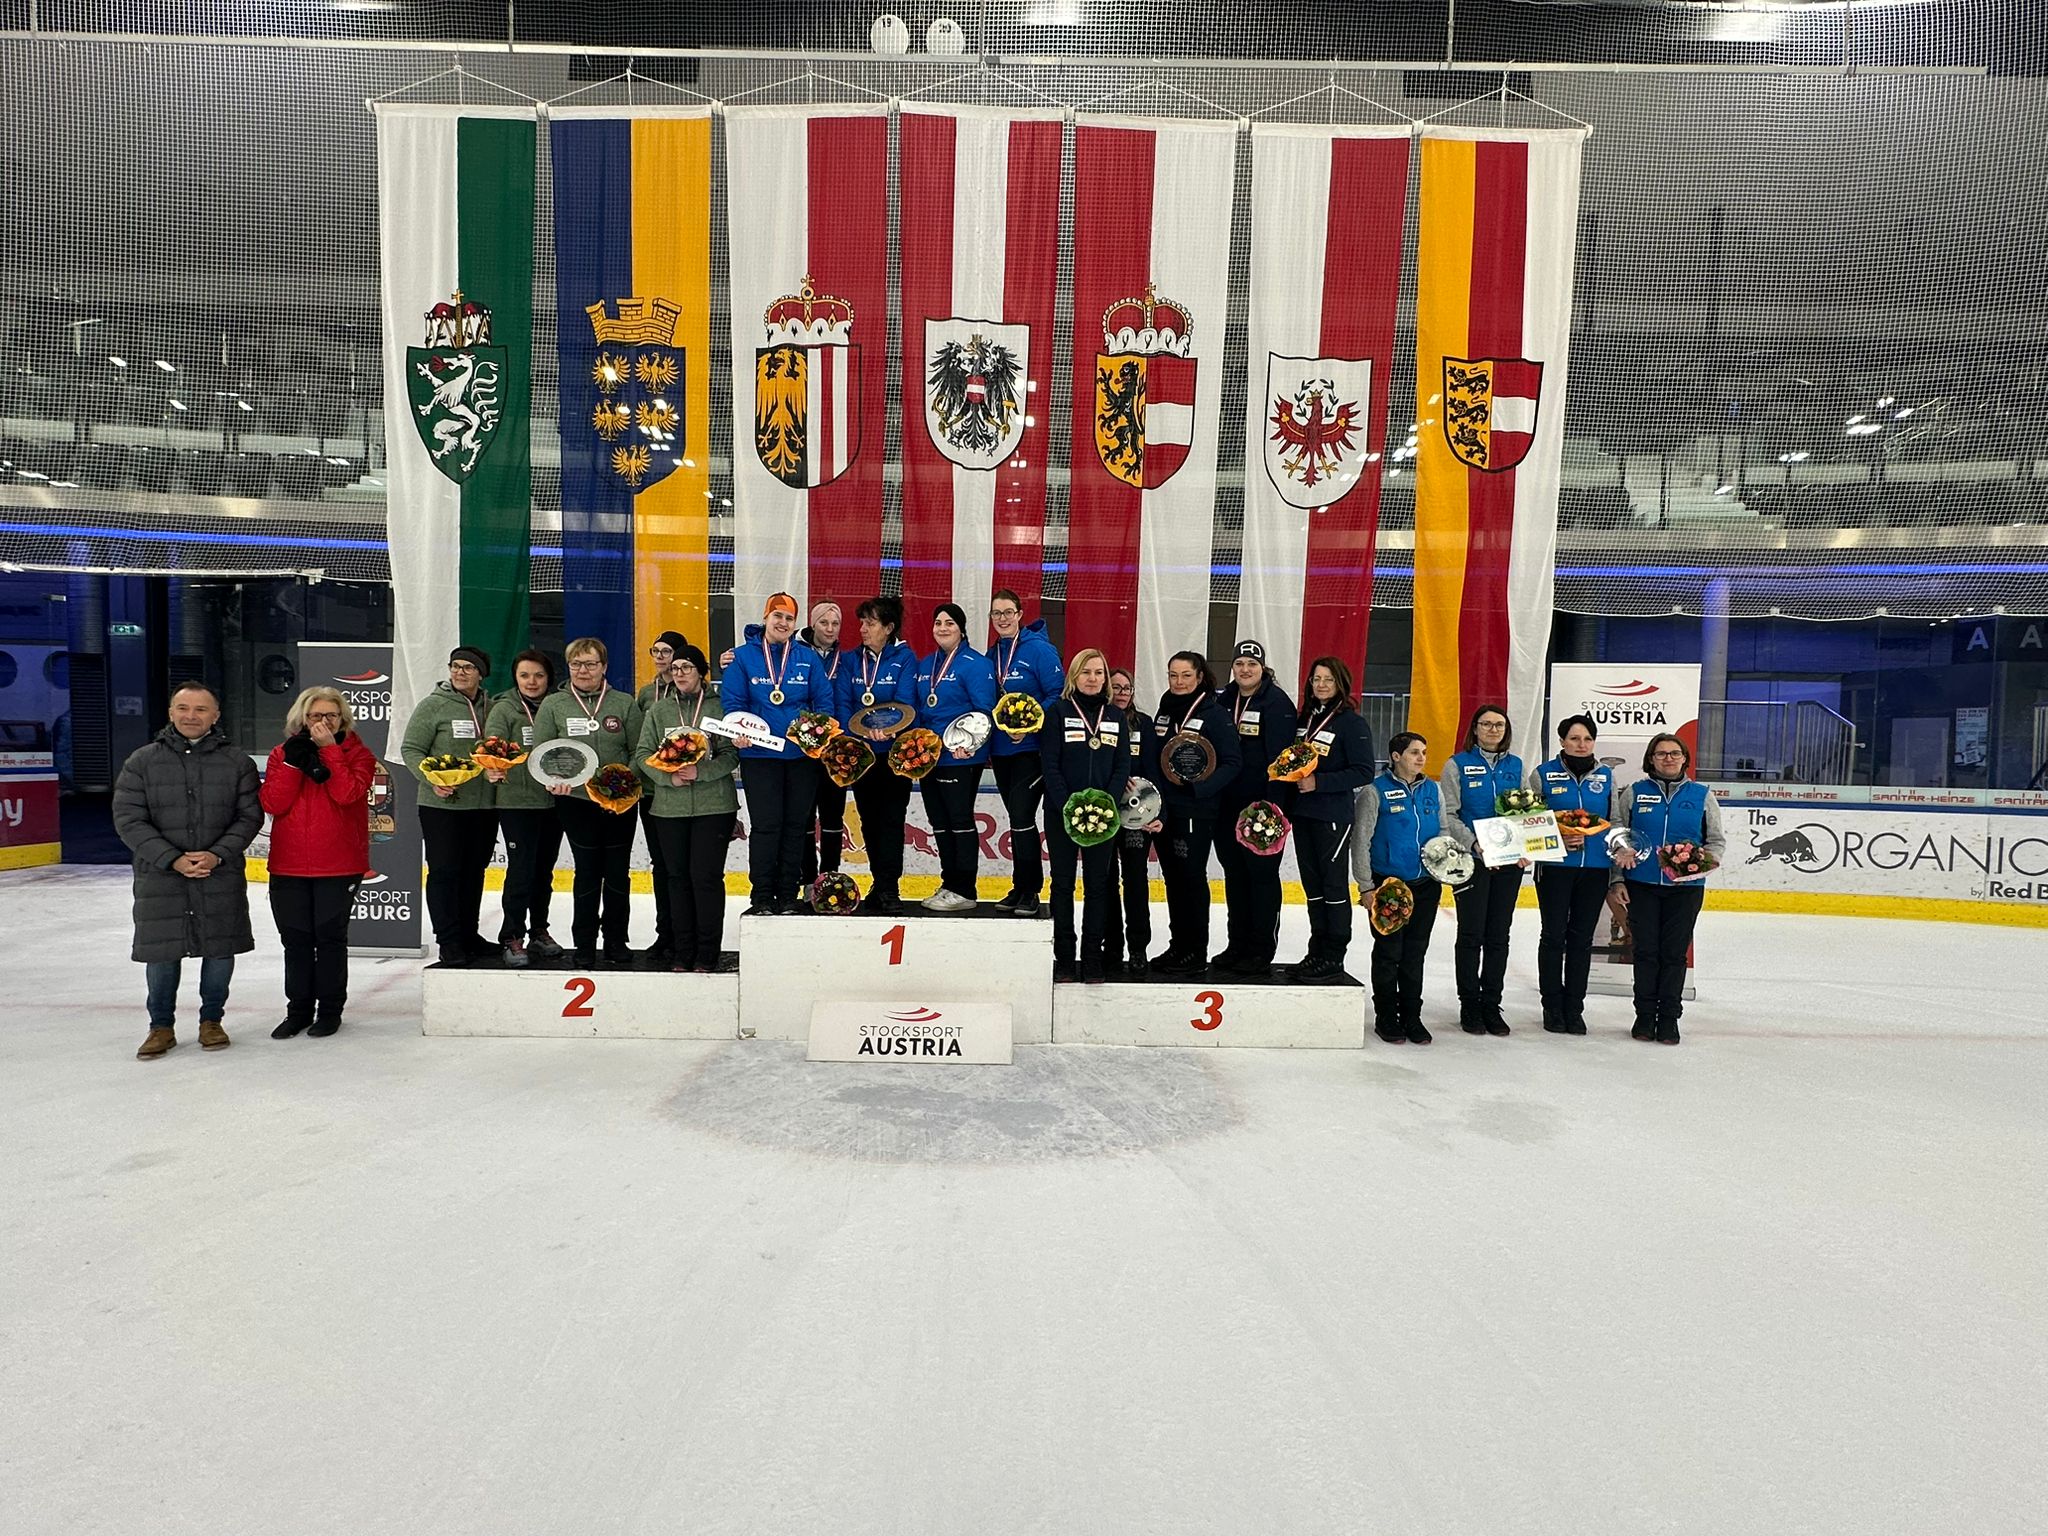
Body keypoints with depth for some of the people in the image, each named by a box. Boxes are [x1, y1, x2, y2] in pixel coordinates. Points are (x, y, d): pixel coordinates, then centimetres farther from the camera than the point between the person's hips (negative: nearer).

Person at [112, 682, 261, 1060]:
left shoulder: (237, 763, 2)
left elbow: (249, 816, -1)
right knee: (161, 954, 7)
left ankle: (211, 1020, 26)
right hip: (160, 877, 0)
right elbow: (128, 820, -4)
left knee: (220, 951, 8)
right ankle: (161, 1026, 25)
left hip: (222, 877, 0)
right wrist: (173, 859, -14)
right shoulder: (142, 761, 1)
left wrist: (217, 854, -15)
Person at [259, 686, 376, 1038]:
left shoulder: (358, 754, 0)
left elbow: (348, 793, -19)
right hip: (289, 866, 3)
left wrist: (329, 749, -18)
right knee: (295, 939, 10)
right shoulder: (282, 753, 7)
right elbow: (273, 804, -6)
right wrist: (295, 761, -14)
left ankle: (330, 1009, 19)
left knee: (330, 936, 6)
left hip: (339, 866, -3)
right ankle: (299, 1009, 24)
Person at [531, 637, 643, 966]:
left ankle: (617, 940, 18)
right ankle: (584, 943, 15)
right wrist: (551, 778, -17)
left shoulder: (625, 704, 6)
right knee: (587, 871, 2)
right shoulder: (553, 705, 6)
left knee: (618, 872, 6)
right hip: (576, 801, -1)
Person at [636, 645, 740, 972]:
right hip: (669, 807, 3)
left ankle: (708, 952, 6)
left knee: (706, 875, -5)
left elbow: (732, 754, -4)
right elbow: (643, 753, 5)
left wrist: (700, 771, -18)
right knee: (677, 876, 8)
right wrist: (668, 777, -11)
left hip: (714, 805, -3)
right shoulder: (658, 709, 11)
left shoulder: (718, 707, 2)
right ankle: (683, 951, 18)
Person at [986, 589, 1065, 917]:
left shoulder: (1039, 649, -9)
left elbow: (1058, 694, -13)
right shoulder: (991, 655, 10)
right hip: (1001, 749, 7)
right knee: (1016, 818, 13)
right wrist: (986, 742, 7)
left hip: (1032, 748, -6)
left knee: (1022, 817, -8)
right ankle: (1020, 887, 22)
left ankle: (1030, 892, 3)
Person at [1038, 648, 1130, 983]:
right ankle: (1063, 957, 12)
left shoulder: (1116, 716, 10)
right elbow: (1050, 765, -6)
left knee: (1098, 883, 5)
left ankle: (1092, 957, 13)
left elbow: (1123, 766, 5)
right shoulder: (1058, 711, 0)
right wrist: (1069, 808, -15)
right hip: (1061, 813, -2)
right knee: (1063, 883, 5)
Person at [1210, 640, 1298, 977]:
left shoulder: (1278, 703, -8)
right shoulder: (1223, 701, 10)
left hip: (1263, 806, -6)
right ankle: (1237, 945, 24)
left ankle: (1262, 951, 10)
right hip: (1228, 805, 6)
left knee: (1262, 873, 1)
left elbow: (1282, 756, -14)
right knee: (1234, 873, 13)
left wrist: (1275, 805, -19)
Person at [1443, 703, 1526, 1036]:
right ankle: (1469, 1006, 11)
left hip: (1510, 861, 4)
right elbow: (1448, 814, -5)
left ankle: (1492, 1005, 17)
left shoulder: (1516, 766, 11)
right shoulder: (1458, 765, 0)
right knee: (1471, 933, 1)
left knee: (1499, 935, 8)